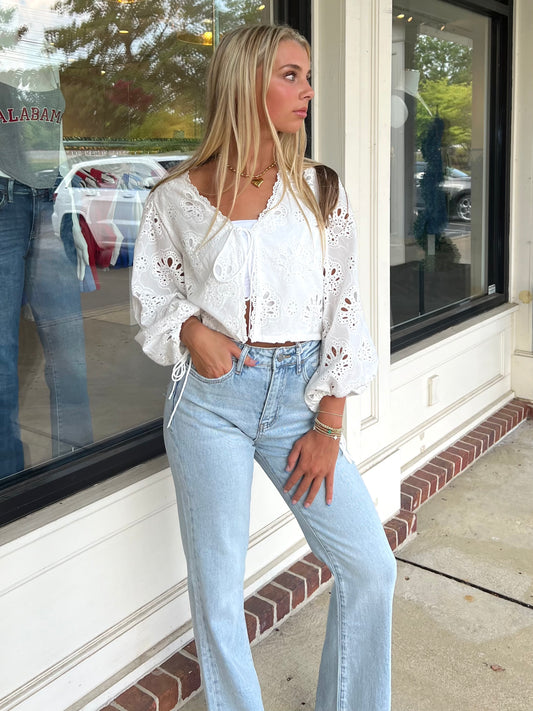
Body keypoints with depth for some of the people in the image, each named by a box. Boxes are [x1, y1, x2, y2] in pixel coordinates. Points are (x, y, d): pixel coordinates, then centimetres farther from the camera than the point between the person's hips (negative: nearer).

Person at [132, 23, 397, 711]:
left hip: (296, 392, 2)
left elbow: (342, 306, 2)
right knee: (217, 589, 6)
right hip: (210, 398, -1)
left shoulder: (320, 191, 4)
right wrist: (191, 330, -13)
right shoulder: (176, 198, -1)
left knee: (370, 568, 2)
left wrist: (327, 426, -3)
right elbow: (151, 292, 11)